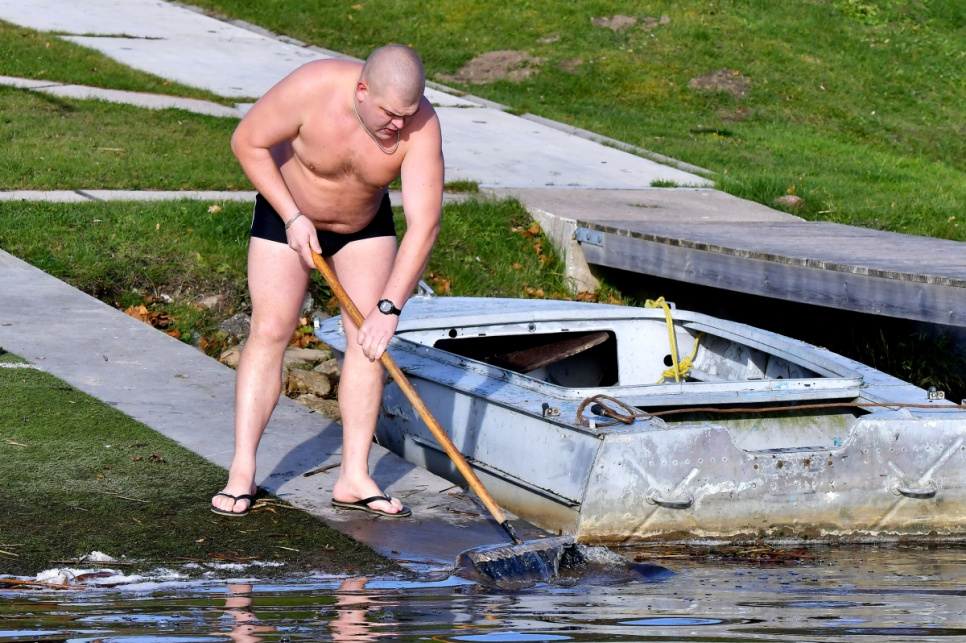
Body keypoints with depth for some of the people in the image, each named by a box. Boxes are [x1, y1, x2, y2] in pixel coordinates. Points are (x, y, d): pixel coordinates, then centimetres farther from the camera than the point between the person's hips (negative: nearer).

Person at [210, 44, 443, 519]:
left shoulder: (420, 126, -32)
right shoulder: (313, 89, -36)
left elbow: (423, 224, -35)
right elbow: (248, 142, -21)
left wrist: (390, 307, -41)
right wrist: (292, 217, -23)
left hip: (365, 225, 2)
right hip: (287, 212, -2)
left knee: (368, 337, -7)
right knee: (270, 331, -10)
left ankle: (353, 478, -4)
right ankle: (241, 474, -9)